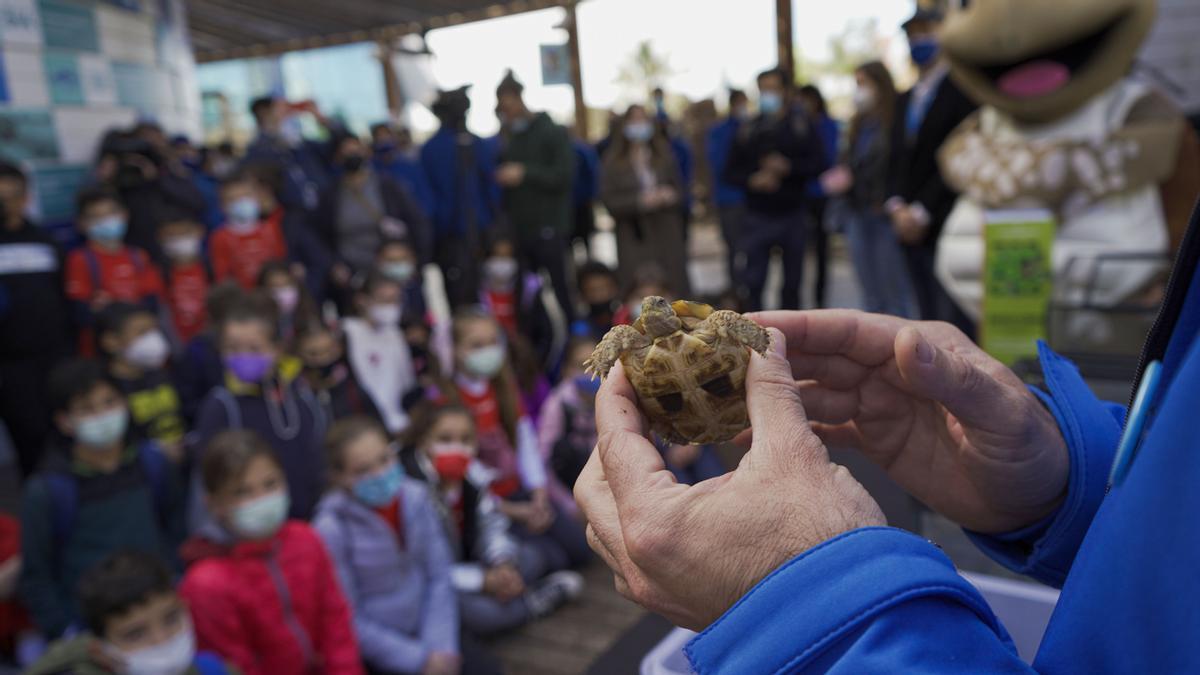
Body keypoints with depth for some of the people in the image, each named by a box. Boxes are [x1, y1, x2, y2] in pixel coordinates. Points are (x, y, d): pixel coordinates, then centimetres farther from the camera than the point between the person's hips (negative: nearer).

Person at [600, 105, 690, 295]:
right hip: (633, 239, -2)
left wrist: (670, 194, -7)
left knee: (675, 285, -1)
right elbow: (608, 200, -3)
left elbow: (678, 187, 17)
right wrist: (639, 201, -15)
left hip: (666, 232, 3)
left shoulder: (664, 155, 10)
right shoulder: (613, 162, 2)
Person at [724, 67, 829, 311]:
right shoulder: (748, 130, 10)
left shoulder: (801, 124, 7)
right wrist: (752, 180, -10)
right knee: (752, 282, -6)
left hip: (793, 215, 0)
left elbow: (819, 164, -1)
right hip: (757, 216, 0)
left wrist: (788, 167, -16)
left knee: (792, 283, 8)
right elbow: (730, 172, 9)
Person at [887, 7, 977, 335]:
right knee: (929, 323, 9)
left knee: (955, 328, -8)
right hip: (913, 228, 7)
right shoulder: (906, 99, 20)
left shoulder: (963, 89, -3)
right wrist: (898, 206, 1)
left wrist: (922, 211, -14)